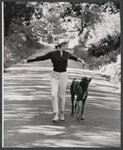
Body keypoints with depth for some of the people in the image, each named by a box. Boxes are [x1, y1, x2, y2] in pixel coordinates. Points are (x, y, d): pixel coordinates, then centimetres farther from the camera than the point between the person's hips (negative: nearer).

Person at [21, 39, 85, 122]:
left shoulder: (67, 54, 3)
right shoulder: (52, 54, -7)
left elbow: (74, 57, 26)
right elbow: (40, 58, -7)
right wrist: (27, 60, -9)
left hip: (64, 76, 2)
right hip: (55, 76, -2)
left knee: (61, 96, 6)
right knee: (54, 95, -16)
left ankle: (61, 112, 28)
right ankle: (56, 114, -10)